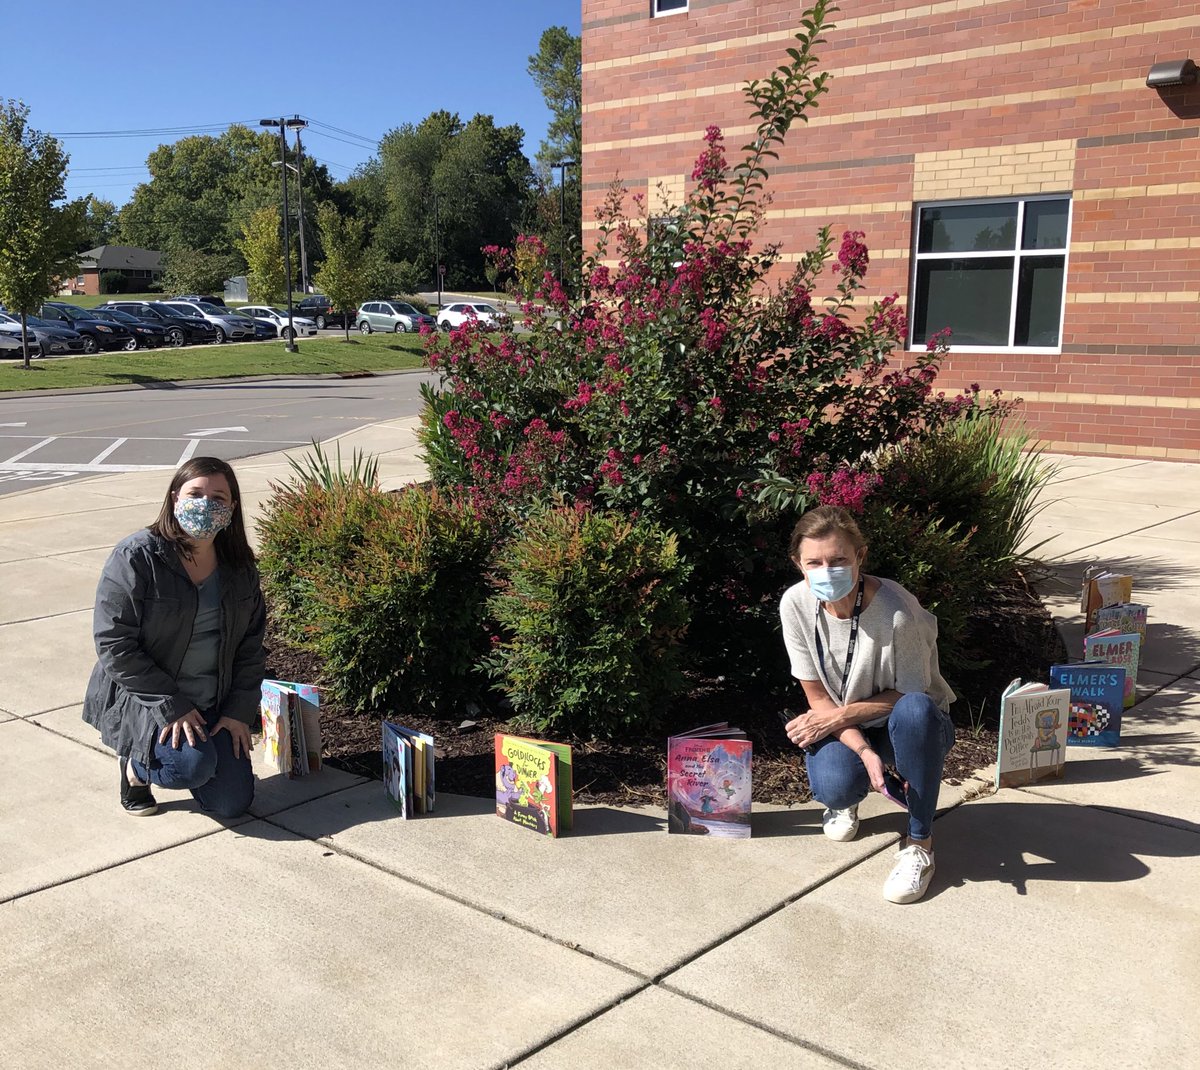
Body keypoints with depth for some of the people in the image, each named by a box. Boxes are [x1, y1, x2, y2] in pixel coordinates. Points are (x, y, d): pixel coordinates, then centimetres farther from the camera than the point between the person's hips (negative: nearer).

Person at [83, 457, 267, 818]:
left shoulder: (239, 568, 1)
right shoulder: (135, 557, -17)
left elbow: (250, 644, 6)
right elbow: (114, 646, -19)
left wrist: (239, 710, -5)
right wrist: (172, 706, -22)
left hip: (212, 704, 5)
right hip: (141, 698, -5)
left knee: (232, 802, -1)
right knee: (193, 765, -31)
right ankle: (137, 762, 4)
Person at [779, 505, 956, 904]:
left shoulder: (896, 611, -29)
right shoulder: (795, 604, -16)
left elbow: (909, 694, -16)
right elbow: (818, 698, -11)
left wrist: (837, 717, -20)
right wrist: (864, 752, -25)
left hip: (906, 727, -2)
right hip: (843, 728, 2)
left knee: (914, 710, -39)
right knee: (835, 786, -32)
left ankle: (920, 843, -19)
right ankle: (846, 800, 11)